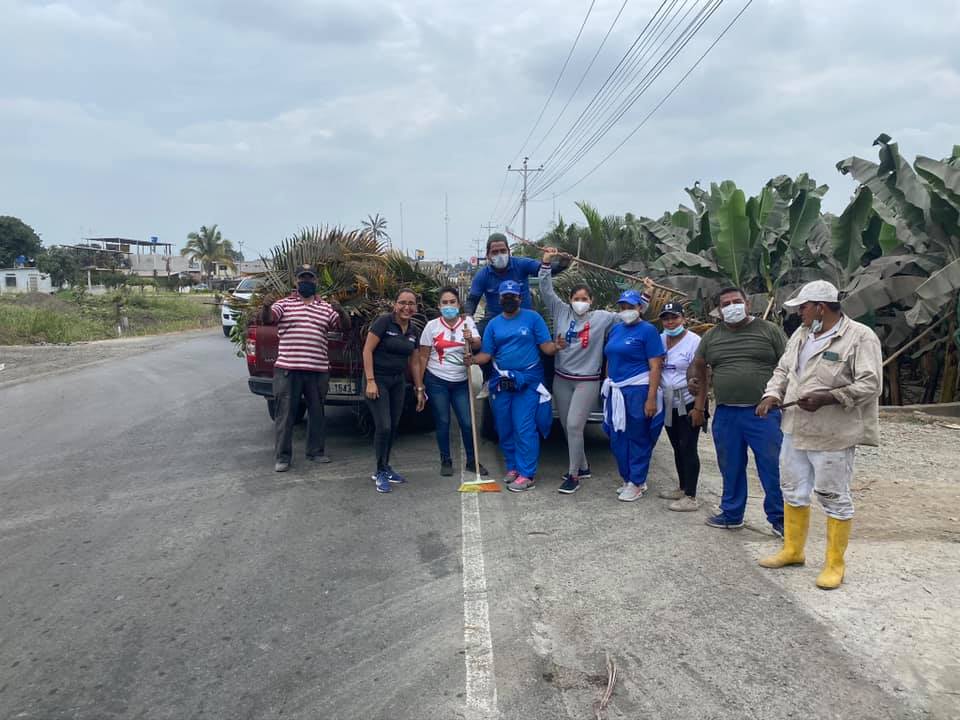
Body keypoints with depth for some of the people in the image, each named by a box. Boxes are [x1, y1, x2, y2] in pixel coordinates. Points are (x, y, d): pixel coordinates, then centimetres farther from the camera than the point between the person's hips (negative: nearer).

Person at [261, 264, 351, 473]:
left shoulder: (326, 307, 12)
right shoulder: (285, 303, 5)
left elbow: (345, 326, 7)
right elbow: (266, 319, -9)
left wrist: (341, 311, -14)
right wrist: (266, 307, -32)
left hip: (318, 370, 3)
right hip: (288, 369, -3)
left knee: (317, 412, 12)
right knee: (285, 414, 2)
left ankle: (316, 451, 26)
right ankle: (282, 456, 10)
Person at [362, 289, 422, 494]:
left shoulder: (414, 331, 7)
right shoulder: (384, 322, -13)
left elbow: (414, 361, 15)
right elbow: (367, 350, -14)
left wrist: (419, 387, 16)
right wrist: (370, 381, -18)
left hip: (398, 381, 6)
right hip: (378, 379, -6)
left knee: (393, 427, 8)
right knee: (383, 426, -10)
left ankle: (384, 468, 23)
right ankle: (381, 472, 7)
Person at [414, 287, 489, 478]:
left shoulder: (467, 322, 1)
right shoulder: (432, 326, -4)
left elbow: (478, 346, -11)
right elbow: (423, 357, -1)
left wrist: (471, 339, -35)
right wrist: (420, 386, -3)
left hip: (461, 382, 1)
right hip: (437, 381, -1)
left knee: (467, 423, 3)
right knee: (443, 423, 6)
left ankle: (472, 461, 19)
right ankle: (446, 462, 21)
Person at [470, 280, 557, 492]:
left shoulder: (532, 318, -1)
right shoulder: (493, 324, 9)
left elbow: (546, 347, -6)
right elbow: (486, 355, 5)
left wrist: (556, 347, -27)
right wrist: (472, 359, -14)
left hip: (528, 381, -5)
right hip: (501, 383, 5)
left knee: (524, 429, -10)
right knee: (505, 429, 12)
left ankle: (527, 474, -4)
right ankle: (512, 467, 26)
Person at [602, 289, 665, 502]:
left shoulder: (648, 330, -6)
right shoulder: (615, 329, 13)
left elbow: (655, 367, -11)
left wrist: (652, 398, -17)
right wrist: (607, 388, 13)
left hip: (638, 391, -7)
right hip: (616, 391, 7)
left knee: (638, 439, 2)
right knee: (617, 439, 11)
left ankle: (636, 484, 13)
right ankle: (628, 479, 26)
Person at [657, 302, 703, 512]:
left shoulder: (694, 341, -10)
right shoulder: (660, 340, 7)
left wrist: (699, 407, -17)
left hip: (688, 403, -6)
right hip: (668, 403, 6)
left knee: (688, 448, -4)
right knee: (677, 447, 15)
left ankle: (690, 497, 1)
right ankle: (682, 488, 27)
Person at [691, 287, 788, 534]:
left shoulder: (770, 331, 1)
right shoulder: (711, 336, 10)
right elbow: (699, 368, 20)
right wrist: (699, 405, 17)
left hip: (764, 413, -3)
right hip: (725, 414, 3)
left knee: (773, 468, -1)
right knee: (730, 468, 12)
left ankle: (779, 518, 13)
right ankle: (731, 515, 26)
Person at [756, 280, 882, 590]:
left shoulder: (860, 337, -13)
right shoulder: (801, 335, 10)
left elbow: (870, 384, -18)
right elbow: (783, 370, 17)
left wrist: (826, 398, -26)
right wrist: (773, 394, -2)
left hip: (833, 436, -7)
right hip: (795, 430, 8)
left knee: (835, 499, 5)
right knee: (793, 492, 17)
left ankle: (835, 564, 20)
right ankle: (792, 550, 34)